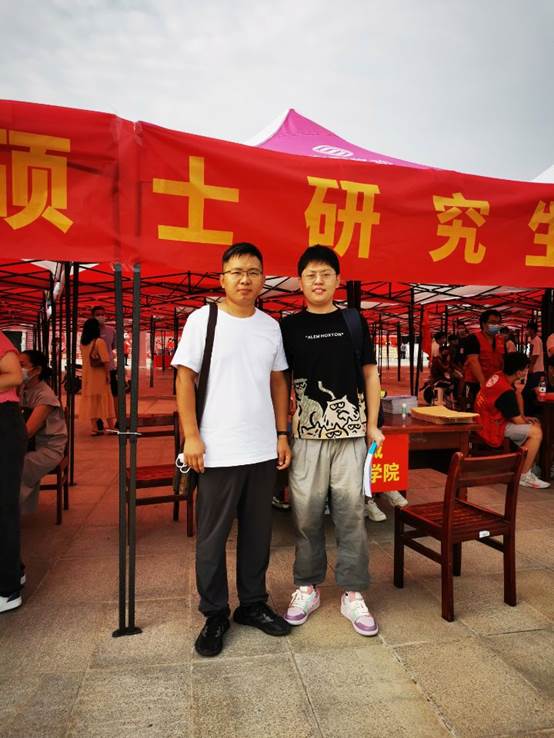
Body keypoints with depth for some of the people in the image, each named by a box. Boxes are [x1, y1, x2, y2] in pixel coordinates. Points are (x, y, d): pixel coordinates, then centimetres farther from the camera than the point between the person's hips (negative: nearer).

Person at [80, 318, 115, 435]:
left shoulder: (83, 343, 5)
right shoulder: (99, 342, -15)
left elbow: (85, 358, 9)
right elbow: (105, 360, -19)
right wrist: (107, 374, -13)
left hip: (87, 376, 5)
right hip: (99, 375, -5)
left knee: (91, 400, 10)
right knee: (105, 399, 4)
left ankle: (94, 428, 11)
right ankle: (111, 427, 11)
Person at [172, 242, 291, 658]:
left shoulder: (271, 326, 8)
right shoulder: (202, 319, -4)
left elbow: (278, 382, 13)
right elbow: (185, 378, -5)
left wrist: (281, 434, 9)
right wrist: (191, 436, -11)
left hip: (263, 450, 4)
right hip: (218, 451, -4)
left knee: (258, 532, 15)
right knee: (213, 537, 8)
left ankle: (253, 604, 33)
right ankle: (215, 614, 26)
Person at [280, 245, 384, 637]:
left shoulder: (354, 321, 7)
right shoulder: (289, 325, 4)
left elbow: (369, 373, 10)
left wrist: (372, 424, 5)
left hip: (350, 431, 1)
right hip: (306, 433, 0)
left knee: (351, 512, 5)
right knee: (307, 513, 7)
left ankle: (353, 593, 21)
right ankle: (307, 588, 26)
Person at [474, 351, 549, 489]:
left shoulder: (497, 376, 1)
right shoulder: (506, 392, -26)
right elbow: (517, 420, -14)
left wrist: (524, 418, 9)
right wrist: (529, 423, 6)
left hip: (485, 421, 10)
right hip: (492, 428, -10)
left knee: (535, 425, 14)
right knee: (536, 433, -13)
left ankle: (525, 466, 17)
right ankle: (523, 476, -4)